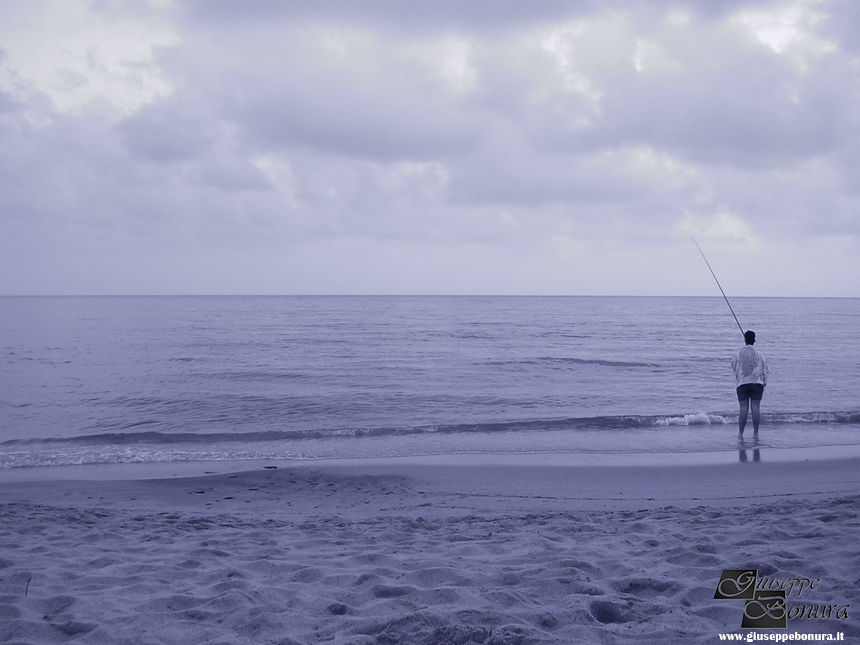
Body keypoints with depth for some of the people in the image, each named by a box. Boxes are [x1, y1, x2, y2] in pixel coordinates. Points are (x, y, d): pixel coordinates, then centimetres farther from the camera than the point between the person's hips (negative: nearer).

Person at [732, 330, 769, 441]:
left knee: (744, 408, -2)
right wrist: (764, 383, 13)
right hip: (756, 382, 0)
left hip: (742, 383, 0)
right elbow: (764, 369, 5)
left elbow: (733, 366, 12)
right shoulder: (759, 354, 2)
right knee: (756, 407, 0)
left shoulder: (739, 354, 0)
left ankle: (740, 433, -3)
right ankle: (755, 433, -1)